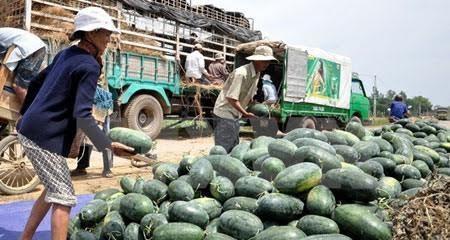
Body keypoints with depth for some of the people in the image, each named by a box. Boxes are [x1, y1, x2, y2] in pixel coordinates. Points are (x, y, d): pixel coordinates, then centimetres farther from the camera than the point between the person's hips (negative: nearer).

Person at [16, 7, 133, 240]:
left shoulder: (66, 54, 11)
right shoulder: (89, 65, -16)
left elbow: (36, 82, 21)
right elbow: (82, 115, -24)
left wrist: (26, 115, 33)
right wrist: (108, 146, -24)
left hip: (30, 130, 9)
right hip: (46, 137, -9)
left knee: (53, 189, 20)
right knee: (63, 197, -3)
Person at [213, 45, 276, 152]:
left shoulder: (257, 74, 6)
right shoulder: (241, 73, -23)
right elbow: (231, 98, -26)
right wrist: (245, 113, -20)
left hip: (235, 115, 10)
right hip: (225, 114, -9)